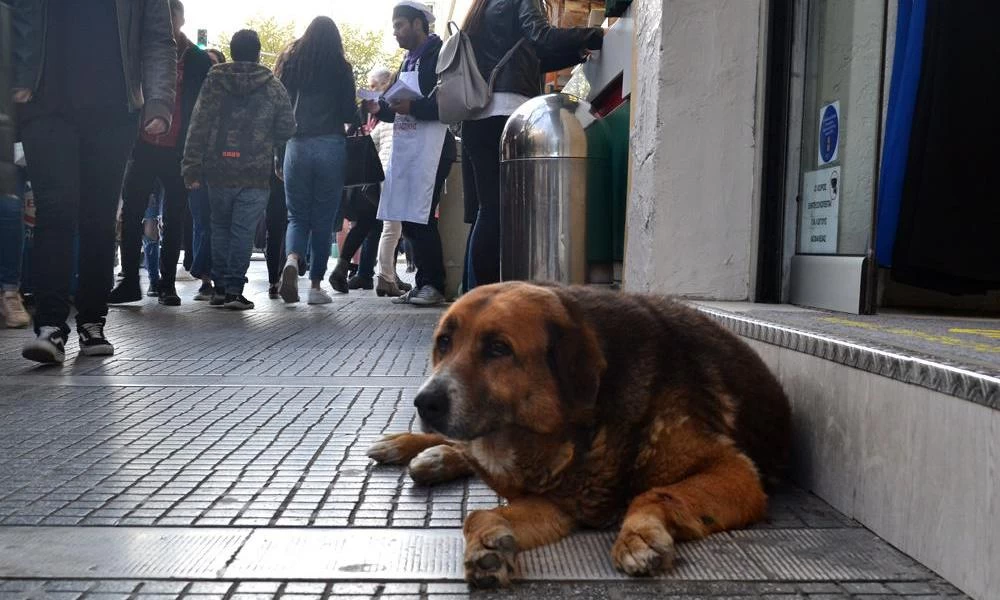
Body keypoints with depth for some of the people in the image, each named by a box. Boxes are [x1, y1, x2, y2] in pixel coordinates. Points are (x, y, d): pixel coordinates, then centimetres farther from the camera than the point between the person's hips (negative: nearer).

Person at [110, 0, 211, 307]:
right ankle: (129, 280, 6)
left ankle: (168, 284, 10)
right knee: (131, 214, -1)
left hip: (179, 152, -2)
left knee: (173, 220, 3)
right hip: (144, 147, 2)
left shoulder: (198, 60, 5)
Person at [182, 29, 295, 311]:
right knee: (244, 230, 1)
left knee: (220, 227, 13)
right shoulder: (273, 87, 3)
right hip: (256, 173, -1)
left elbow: (198, 126, 0)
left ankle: (220, 288, 15)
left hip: (219, 171, 1)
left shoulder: (214, 81, 4)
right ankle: (234, 290, -3)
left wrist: (192, 168, 1)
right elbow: (287, 128, 1)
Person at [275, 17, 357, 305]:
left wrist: (277, 154, 12)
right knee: (323, 219, 4)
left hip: (296, 145, 2)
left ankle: (291, 259, -19)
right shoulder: (340, 67, 2)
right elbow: (349, 114, -1)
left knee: (297, 216, 10)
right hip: (331, 146, -2)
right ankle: (316, 286, 6)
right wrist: (360, 114, 21)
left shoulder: (289, 63, 9)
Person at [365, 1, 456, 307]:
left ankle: (435, 285, -3)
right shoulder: (409, 61, 24)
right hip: (404, 148, 9)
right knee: (409, 221, 6)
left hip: (430, 148, -9)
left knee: (420, 219, -11)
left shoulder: (439, 55, -3)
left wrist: (413, 107, -21)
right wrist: (380, 109, 10)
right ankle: (422, 283, 13)